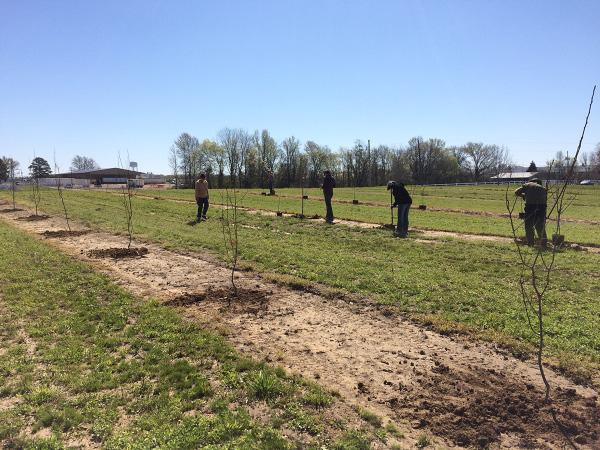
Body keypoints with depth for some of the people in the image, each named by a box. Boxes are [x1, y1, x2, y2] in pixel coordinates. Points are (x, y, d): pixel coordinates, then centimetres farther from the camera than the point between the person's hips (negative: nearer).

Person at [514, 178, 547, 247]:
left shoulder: (527, 185, 18)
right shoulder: (543, 188, 25)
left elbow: (516, 192, 9)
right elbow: (545, 199, 18)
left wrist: (524, 196, 25)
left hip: (530, 205, -3)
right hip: (542, 205, 3)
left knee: (529, 225, 7)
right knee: (541, 226, 12)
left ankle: (530, 243, 8)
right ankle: (543, 244, 14)